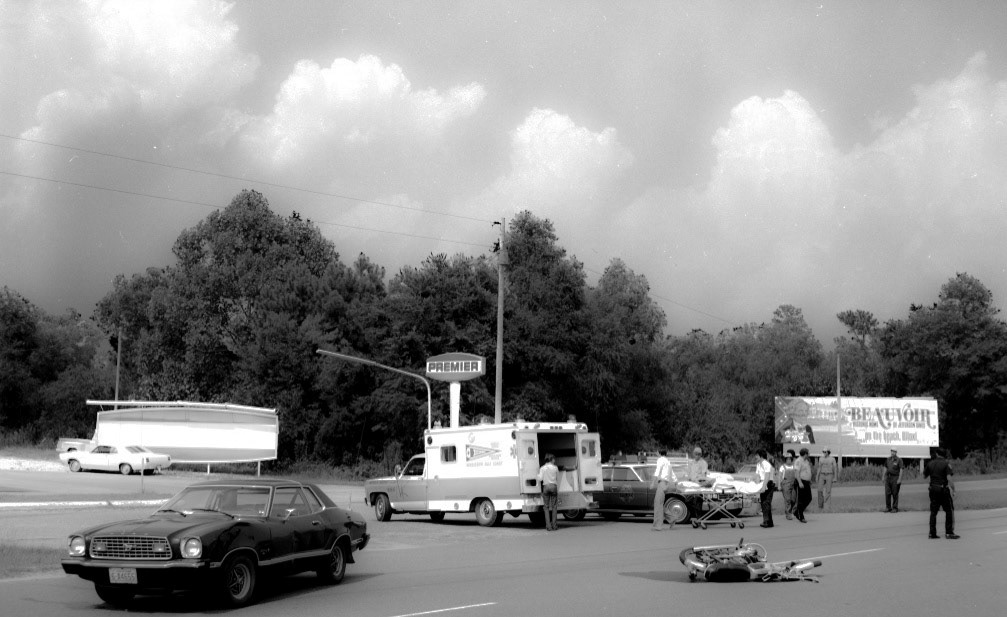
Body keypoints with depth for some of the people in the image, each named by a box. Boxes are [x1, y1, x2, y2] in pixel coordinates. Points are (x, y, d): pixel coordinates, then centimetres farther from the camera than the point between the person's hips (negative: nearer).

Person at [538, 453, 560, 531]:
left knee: (546, 507, 4)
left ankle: (548, 526, -3)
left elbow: (540, 479, -6)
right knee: (554, 507, 6)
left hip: (546, 486, 0)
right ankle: (554, 525, 3)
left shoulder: (542, 468, 2)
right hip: (553, 486, 0)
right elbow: (558, 479, 8)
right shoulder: (555, 468, 3)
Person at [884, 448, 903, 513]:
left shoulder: (899, 460, -6)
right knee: (887, 493, 2)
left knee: (895, 494, 0)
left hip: (895, 478, -5)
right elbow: (885, 468, 17)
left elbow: (901, 470, -10)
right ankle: (888, 507, 9)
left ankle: (895, 508, 7)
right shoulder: (888, 459, 11)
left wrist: (899, 479, -15)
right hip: (888, 477, 5)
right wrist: (884, 477, 12)